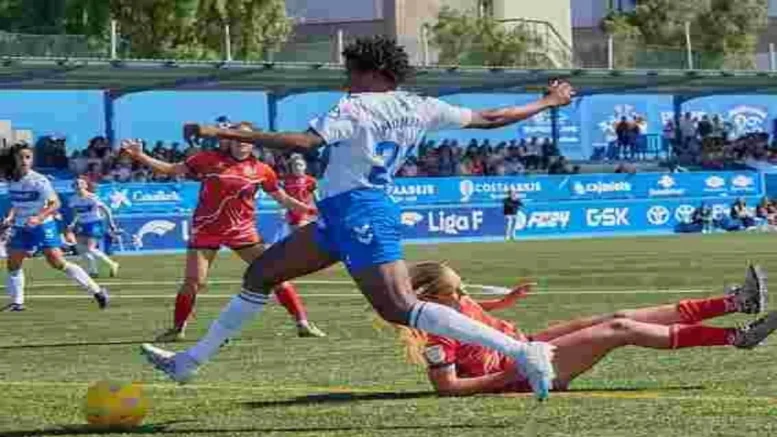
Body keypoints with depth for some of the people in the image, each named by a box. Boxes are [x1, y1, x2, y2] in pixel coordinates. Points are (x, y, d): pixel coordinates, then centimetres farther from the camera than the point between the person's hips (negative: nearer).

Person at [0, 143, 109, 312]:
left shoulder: (39, 181, -17)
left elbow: (55, 203, -19)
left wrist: (38, 218, -31)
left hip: (43, 226, -7)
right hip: (21, 228, 7)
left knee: (57, 262, -15)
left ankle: (96, 291, -10)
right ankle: (17, 302, 20)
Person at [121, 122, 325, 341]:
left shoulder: (261, 170, 0)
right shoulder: (210, 159, -5)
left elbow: (283, 199, 11)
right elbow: (172, 169, 0)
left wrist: (311, 210, 5)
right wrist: (140, 156, -8)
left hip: (243, 231, 1)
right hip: (206, 230, -1)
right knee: (193, 282, -6)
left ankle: (302, 322, 3)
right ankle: (178, 328, 16)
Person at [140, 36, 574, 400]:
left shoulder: (356, 108, -12)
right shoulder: (419, 108, 10)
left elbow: (303, 142, -24)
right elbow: (488, 118, 13)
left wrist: (223, 133, -25)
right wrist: (547, 103, 27)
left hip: (356, 213, -10)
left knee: (400, 308, -19)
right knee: (260, 273, 15)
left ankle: (522, 351, -24)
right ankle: (190, 361, 22)